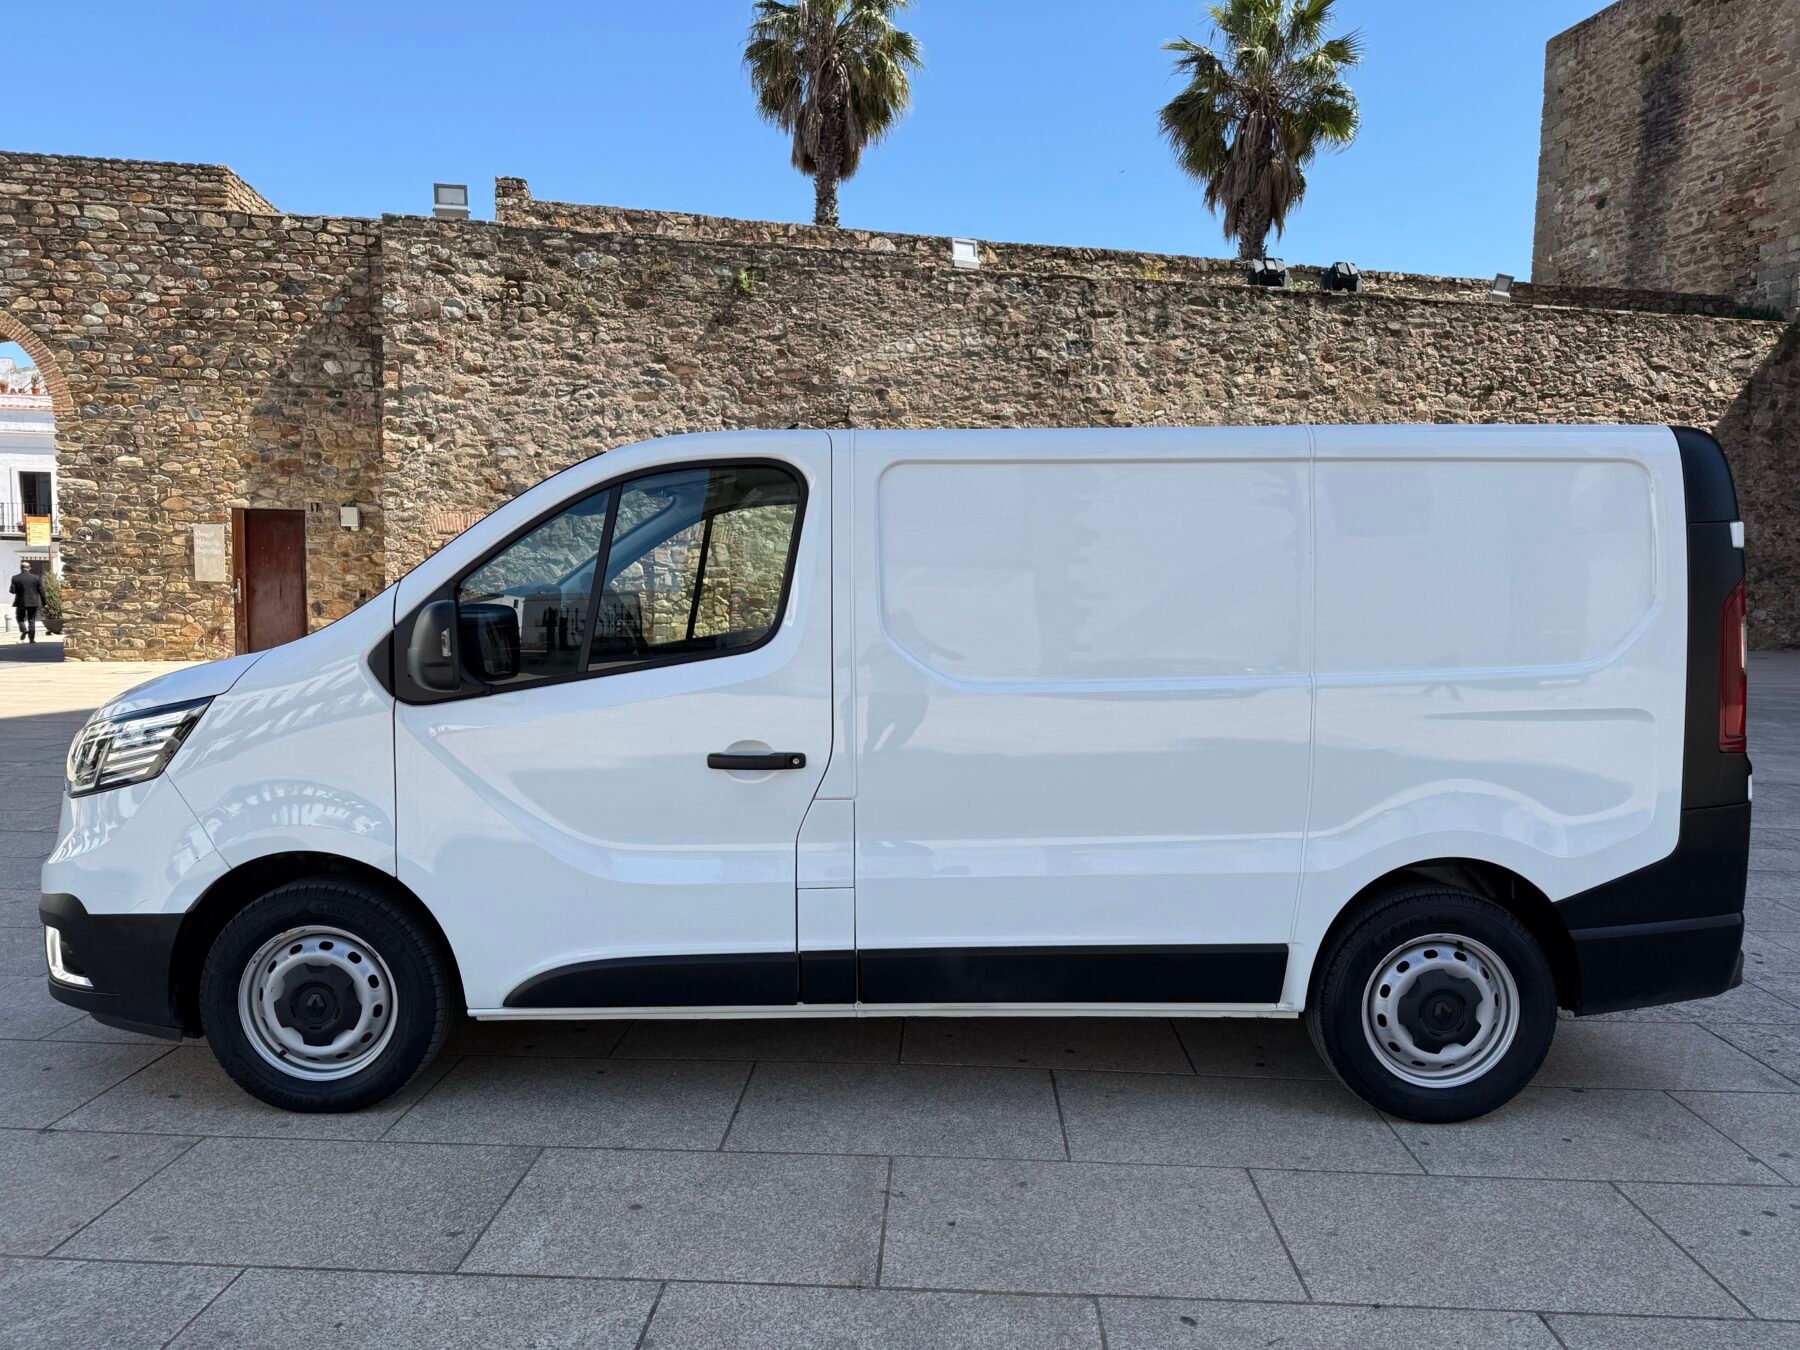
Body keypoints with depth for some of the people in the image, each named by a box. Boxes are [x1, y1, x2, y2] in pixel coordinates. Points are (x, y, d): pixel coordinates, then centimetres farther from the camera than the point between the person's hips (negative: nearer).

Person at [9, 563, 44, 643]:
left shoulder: (15, 578, -5)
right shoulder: (36, 577, -4)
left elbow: (12, 591, -6)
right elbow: (41, 591, -3)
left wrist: (20, 590, 16)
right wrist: (43, 603, 4)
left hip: (21, 602, -1)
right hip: (33, 602, 1)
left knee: (20, 618, 17)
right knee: (32, 620, 7)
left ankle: (24, 630, -10)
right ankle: (32, 638, 4)